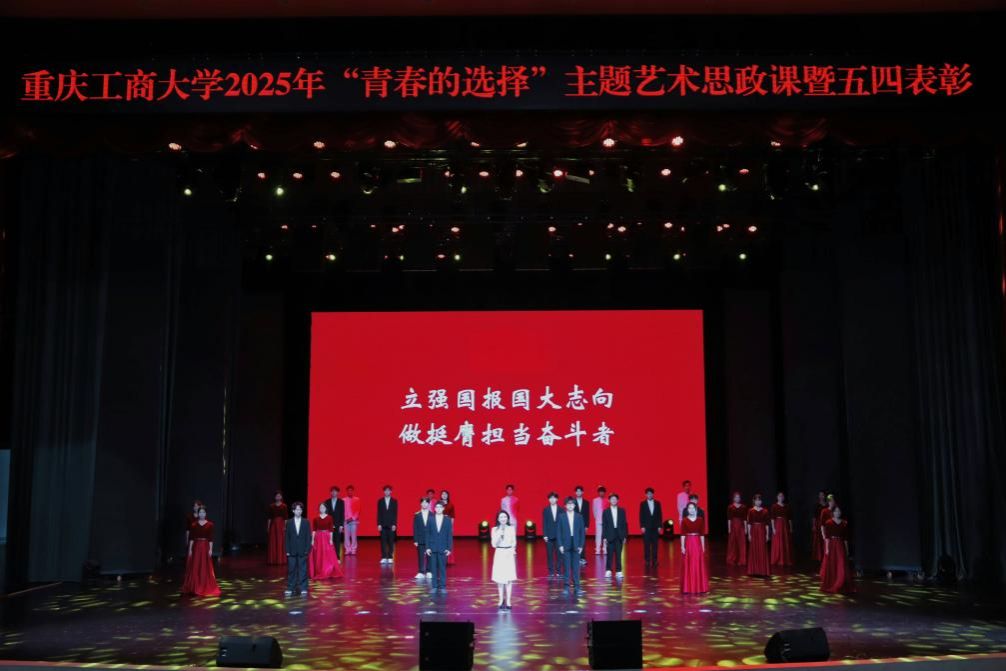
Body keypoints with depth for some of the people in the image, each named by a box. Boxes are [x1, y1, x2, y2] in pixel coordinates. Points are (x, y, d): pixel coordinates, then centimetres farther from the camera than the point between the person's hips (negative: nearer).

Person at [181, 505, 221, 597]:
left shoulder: (210, 524, -1)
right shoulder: (194, 524, 2)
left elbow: (211, 538, -2)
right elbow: (191, 538, 1)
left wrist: (210, 549, -8)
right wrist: (190, 549, -4)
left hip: (205, 547, -1)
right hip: (196, 547, 1)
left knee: (206, 568, 1)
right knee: (195, 568, 4)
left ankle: (206, 588, 9)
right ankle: (194, 588, 13)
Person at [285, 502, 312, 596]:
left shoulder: (306, 522, 1)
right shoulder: (289, 522, 4)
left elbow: (308, 537, 1)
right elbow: (287, 537, 4)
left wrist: (307, 549, -6)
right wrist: (287, 550, -2)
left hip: (303, 551, -1)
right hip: (292, 551, 1)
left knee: (303, 570, 1)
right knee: (291, 570, 4)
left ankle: (303, 589, 7)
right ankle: (290, 588, 11)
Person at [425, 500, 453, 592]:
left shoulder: (447, 520, 1)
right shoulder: (430, 520, 3)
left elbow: (450, 535, 1)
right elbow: (427, 534, 4)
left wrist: (449, 548, -4)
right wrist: (427, 547, -2)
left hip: (443, 548, -1)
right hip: (433, 548, 1)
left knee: (442, 568, 0)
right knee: (433, 568, 3)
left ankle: (443, 586, 6)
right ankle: (434, 586, 9)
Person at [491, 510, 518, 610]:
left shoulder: (511, 528, 2)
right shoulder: (495, 529, 0)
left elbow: (514, 542, 7)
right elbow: (494, 544, -4)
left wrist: (512, 550, -10)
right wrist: (499, 534, -16)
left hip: (509, 554, 0)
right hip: (499, 554, 0)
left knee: (509, 578, -1)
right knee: (500, 578, 2)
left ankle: (508, 601, 3)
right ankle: (501, 600, 13)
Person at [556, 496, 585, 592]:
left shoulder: (579, 517, 5)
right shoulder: (561, 517, 2)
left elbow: (582, 532, 4)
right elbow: (558, 532, 1)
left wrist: (581, 545, -2)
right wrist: (560, 545, -7)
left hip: (576, 545, 1)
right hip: (565, 545, -1)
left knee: (576, 566, 2)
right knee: (567, 566, 1)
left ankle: (576, 585, 8)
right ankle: (566, 586, 7)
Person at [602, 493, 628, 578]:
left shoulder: (622, 511, 7)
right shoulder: (606, 512, 3)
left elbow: (624, 524, 6)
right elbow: (604, 525, 2)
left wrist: (625, 536, 1)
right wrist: (604, 537, -4)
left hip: (619, 536, 1)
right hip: (610, 536, -1)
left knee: (618, 554, 2)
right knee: (610, 554, -1)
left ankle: (618, 571, 6)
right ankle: (608, 571, 5)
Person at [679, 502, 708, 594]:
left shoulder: (700, 520, 4)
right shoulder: (684, 521, -1)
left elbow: (702, 534, 5)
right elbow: (682, 535, -2)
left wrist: (703, 546, 2)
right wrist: (682, 546, -8)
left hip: (698, 544, 2)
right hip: (688, 544, -1)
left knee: (699, 566, 4)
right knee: (688, 566, 1)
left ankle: (699, 587, 12)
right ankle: (688, 588, 6)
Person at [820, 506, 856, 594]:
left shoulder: (844, 523, 5)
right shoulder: (828, 523, -3)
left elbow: (846, 538, 7)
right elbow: (827, 537, -6)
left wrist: (847, 550, 6)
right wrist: (827, 548, -12)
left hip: (840, 546, 2)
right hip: (831, 546, -2)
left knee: (842, 567, -3)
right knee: (831, 567, 4)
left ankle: (841, 587, 3)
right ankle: (830, 587, 14)